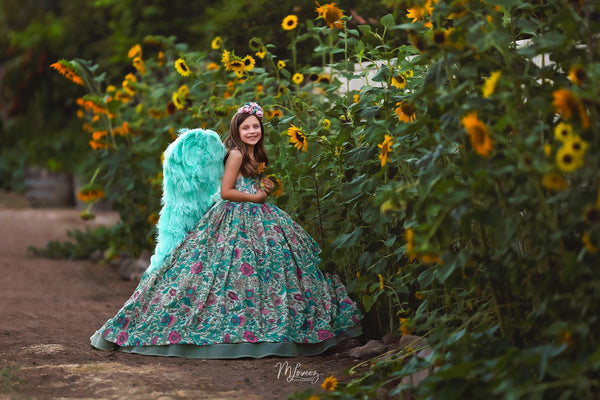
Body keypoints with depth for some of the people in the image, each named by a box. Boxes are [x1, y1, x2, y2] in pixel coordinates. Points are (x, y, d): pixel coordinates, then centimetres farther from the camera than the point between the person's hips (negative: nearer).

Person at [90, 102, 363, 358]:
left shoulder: (253, 156, 14)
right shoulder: (236, 154, -12)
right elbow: (225, 192, -17)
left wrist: (265, 187, 7)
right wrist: (256, 197, -11)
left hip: (255, 217, 9)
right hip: (235, 218, -9)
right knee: (233, 269, -11)